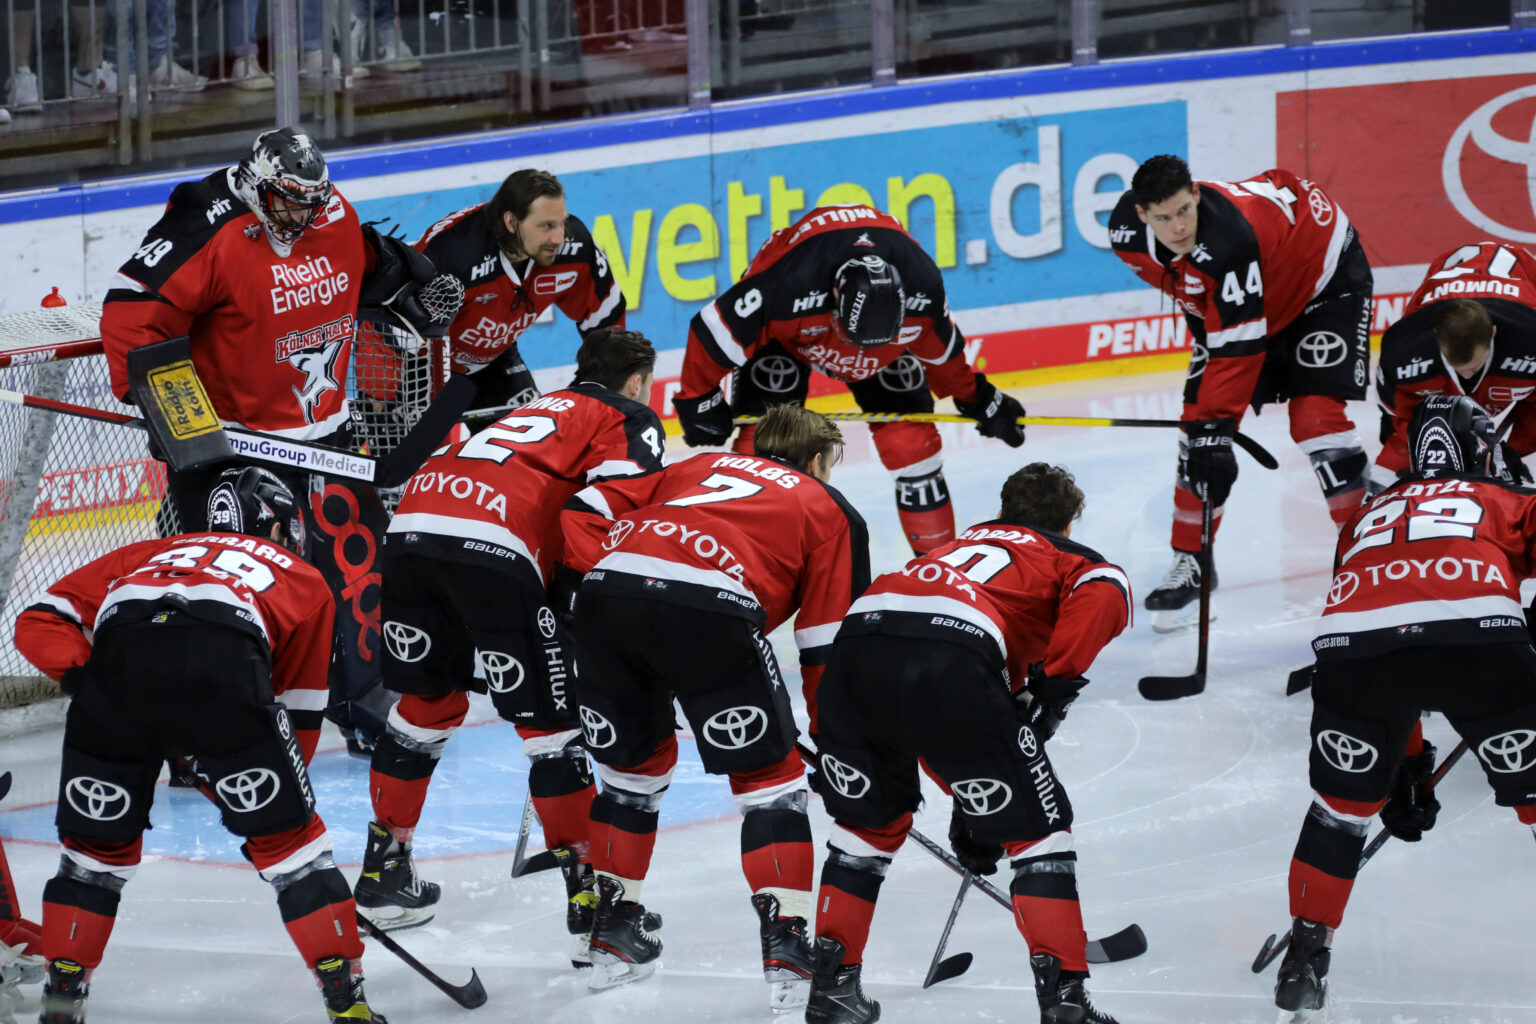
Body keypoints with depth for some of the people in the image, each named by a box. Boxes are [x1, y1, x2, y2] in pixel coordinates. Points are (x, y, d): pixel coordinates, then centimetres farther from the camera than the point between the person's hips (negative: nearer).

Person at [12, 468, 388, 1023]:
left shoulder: (147, 554, 40)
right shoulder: (303, 581, 36)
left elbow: (40, 623, 28)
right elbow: (300, 713, 34)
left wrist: (84, 678, 16)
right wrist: (268, 796, 41)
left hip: (115, 655, 2)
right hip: (225, 664, -2)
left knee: (98, 843, 22)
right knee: (288, 837, 13)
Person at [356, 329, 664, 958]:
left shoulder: (536, 411, 38)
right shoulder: (632, 422, 17)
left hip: (410, 528, 7)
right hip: (494, 549, -7)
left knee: (428, 701, 24)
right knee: (553, 722, 2)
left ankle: (382, 871, 32)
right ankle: (589, 898, 0)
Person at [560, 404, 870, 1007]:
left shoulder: (699, 467, 37)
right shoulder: (831, 510, 26)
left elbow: (587, 510, 25)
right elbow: (826, 645, 18)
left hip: (606, 593, 4)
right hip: (710, 607, -4)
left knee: (635, 759, 26)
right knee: (768, 774, 11)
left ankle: (614, 933, 31)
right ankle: (785, 946, 3)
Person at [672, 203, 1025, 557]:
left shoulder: (923, 289, -33)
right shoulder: (787, 287, -45)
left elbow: (941, 349, -8)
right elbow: (713, 330, -30)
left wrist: (976, 399, 5)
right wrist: (698, 401, -18)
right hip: (783, 332, -3)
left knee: (911, 437, -5)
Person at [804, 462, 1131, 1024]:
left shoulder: (957, 545, 44)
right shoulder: (1081, 561, 28)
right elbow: (1102, 595, -1)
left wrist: (970, 809, 50)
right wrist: (1052, 687, 2)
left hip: (858, 642, 5)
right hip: (949, 665, -5)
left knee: (870, 819, 29)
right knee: (1037, 824, 11)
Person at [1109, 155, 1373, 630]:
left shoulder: (1230, 237, -42)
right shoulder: (1128, 232, -19)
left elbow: (1237, 346, -38)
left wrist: (1216, 425, -37)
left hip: (1326, 274, -7)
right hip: (1224, 295, 7)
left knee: (1315, 417, -20)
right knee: (1199, 421, -3)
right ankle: (1190, 561, 9)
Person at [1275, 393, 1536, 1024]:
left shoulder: (1365, 517, 42)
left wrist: (1405, 765, 45)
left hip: (1351, 640, 3)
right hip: (1478, 633, -2)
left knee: (1343, 801, 24)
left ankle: (1306, 956, 24)